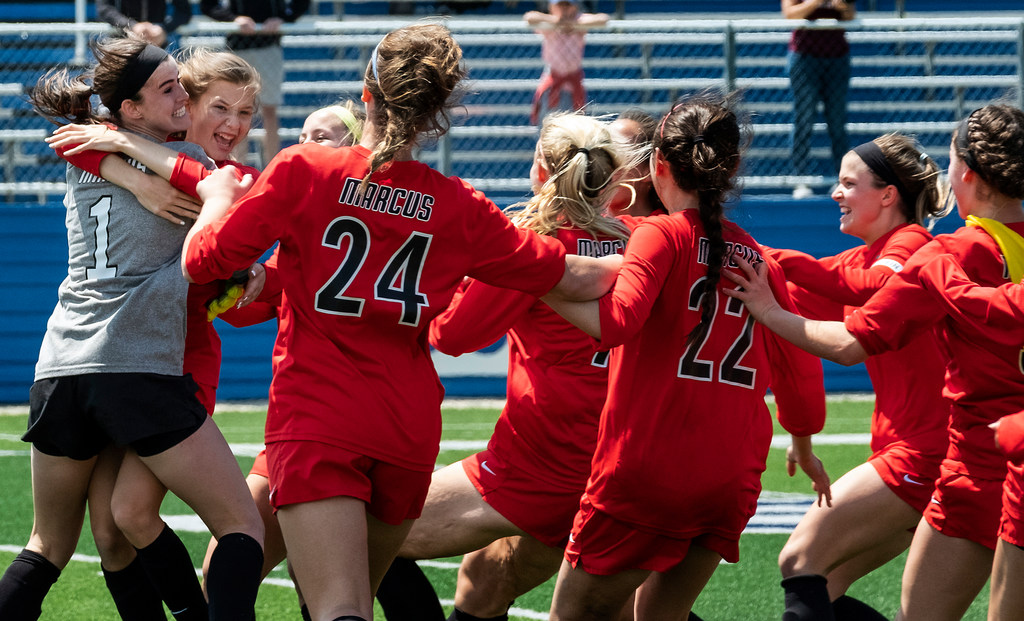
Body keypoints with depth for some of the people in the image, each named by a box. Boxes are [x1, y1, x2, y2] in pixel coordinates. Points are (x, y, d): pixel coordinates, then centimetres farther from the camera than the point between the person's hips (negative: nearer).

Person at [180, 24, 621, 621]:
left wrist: (219, 197, 19)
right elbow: (572, 275, 11)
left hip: (315, 420, -4)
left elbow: (202, 261, -2)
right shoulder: (459, 207, 2)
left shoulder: (302, 171, -7)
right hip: (409, 429, 4)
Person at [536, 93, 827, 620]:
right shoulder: (755, 256, 12)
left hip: (648, 474, -6)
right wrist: (805, 448, 35)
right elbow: (797, 369, 18)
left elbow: (615, 321, -23)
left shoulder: (661, 235, -5)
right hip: (733, 483, 6)